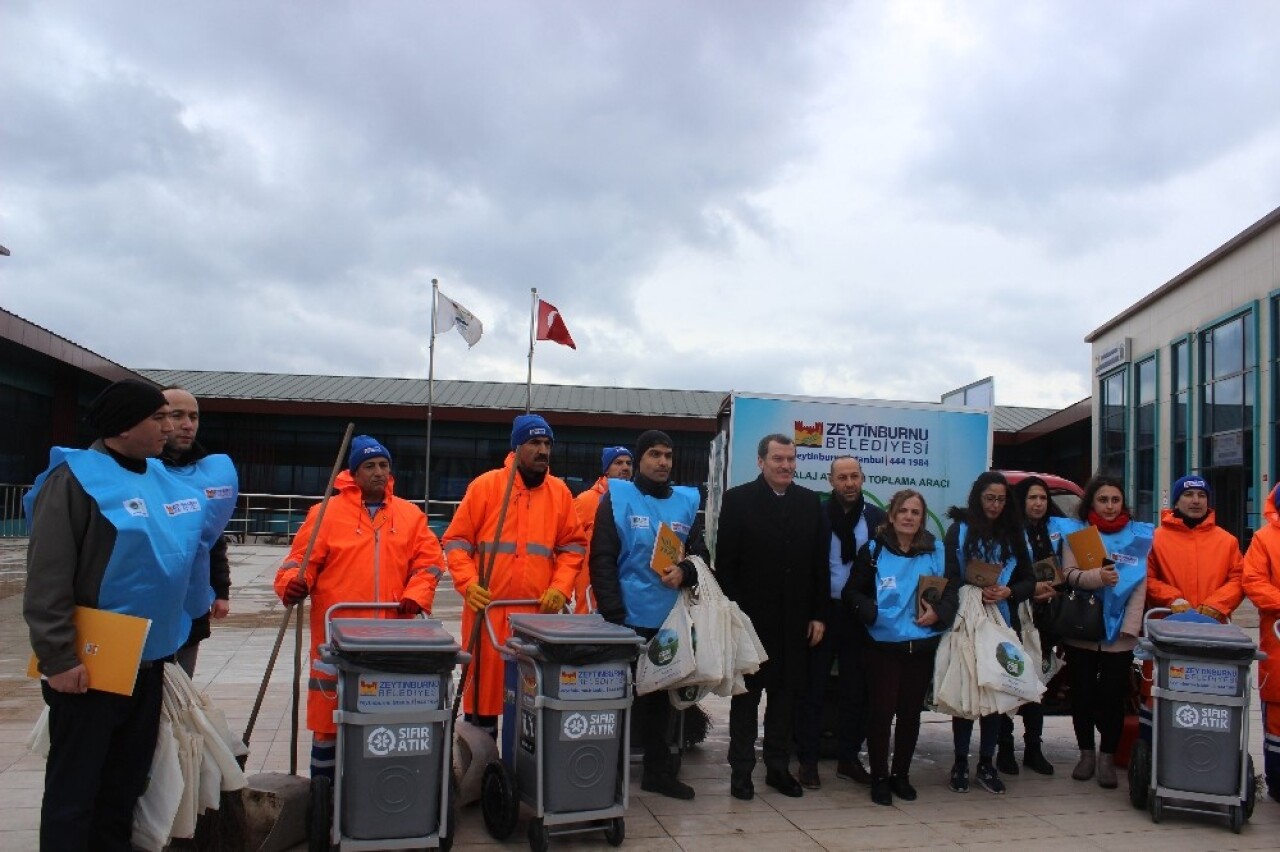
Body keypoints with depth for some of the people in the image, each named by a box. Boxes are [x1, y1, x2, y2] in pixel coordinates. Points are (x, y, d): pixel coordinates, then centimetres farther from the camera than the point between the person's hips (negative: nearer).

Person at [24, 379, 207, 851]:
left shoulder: (163, 479, 9)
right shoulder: (76, 477, -13)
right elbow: (46, 581, -17)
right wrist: (58, 658, -20)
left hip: (148, 661, 7)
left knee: (126, 783, 17)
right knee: (74, 790, 5)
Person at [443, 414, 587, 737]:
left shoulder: (559, 491, 8)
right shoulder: (485, 485, 0)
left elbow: (573, 546, 11)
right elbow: (456, 541, 1)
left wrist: (560, 587, -4)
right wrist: (468, 583, -13)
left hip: (539, 612, 2)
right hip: (488, 608, -2)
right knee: (484, 683, 3)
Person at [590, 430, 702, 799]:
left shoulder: (686, 502, 9)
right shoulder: (617, 497, -4)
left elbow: (700, 554, 12)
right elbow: (602, 560, -9)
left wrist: (685, 571, -11)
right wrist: (614, 615, -16)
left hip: (671, 619, 4)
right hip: (629, 619, -4)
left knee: (661, 695, 13)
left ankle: (658, 770, 26)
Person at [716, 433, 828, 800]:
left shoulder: (810, 502, 7)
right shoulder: (738, 499, -4)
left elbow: (820, 563, 6)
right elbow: (725, 562, -6)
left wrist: (819, 615, 2)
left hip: (795, 619, 3)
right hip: (750, 617, -3)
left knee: (786, 694, 11)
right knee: (746, 694, 8)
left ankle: (778, 767, 23)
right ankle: (741, 769, 17)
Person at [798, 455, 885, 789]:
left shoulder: (877, 517, 4)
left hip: (861, 615, 3)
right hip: (823, 611, -3)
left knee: (856, 689, 11)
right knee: (814, 688, 5)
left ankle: (848, 759, 24)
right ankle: (808, 761, 14)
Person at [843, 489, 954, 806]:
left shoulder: (936, 551, 6)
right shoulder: (873, 550, -1)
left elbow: (951, 593, 9)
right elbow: (851, 593, -2)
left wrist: (938, 613, -10)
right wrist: (873, 612, -19)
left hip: (922, 646, 3)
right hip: (883, 645, -2)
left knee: (910, 712, 10)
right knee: (881, 711, -2)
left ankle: (901, 774, 26)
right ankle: (879, 777, 13)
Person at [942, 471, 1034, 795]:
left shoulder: (1013, 535, 11)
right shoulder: (960, 530, 1)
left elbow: (1029, 581, 9)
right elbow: (950, 578, -5)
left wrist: (1008, 592, -10)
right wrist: (976, 594, -21)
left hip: (1000, 624, 3)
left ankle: (986, 763, 14)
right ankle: (960, 763, 10)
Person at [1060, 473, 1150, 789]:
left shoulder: (1139, 535, 5)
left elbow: (1140, 586, 0)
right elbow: (1068, 574, -7)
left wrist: (1130, 626, -9)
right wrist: (1097, 576, -27)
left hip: (1119, 635, 0)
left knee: (1112, 696, -1)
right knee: (1083, 694, 6)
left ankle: (1107, 757, 14)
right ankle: (1086, 753, 22)